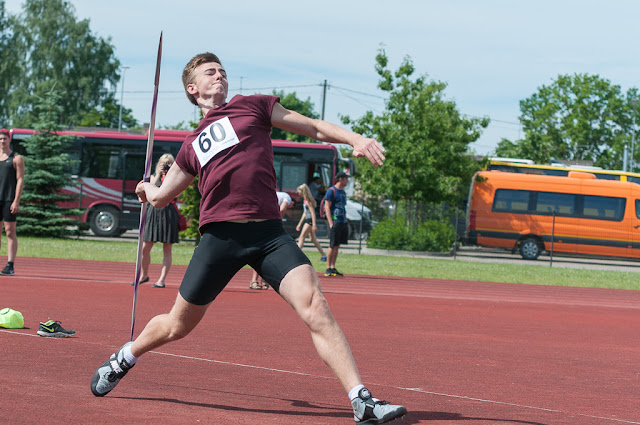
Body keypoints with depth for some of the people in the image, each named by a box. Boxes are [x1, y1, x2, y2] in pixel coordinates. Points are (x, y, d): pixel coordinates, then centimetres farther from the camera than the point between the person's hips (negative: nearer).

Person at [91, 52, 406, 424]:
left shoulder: (253, 106, 17)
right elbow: (161, 197, 36)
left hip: (270, 232, -2)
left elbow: (313, 127, 14)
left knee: (314, 306, -21)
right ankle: (123, 360, 41)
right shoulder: (193, 146, 23)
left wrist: (356, 139, 0)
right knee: (178, 326, 11)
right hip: (221, 235, 2)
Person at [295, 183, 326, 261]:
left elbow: (313, 212, -19)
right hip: (307, 220, 10)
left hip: (310, 221, -10)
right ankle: (323, 255, 12)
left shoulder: (308, 201, -13)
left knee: (302, 237, -9)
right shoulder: (305, 200, 16)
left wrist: (314, 224, -24)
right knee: (313, 239, 10)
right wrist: (300, 224, 27)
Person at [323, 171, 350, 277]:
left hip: (343, 222, 8)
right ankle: (328, 269, -4)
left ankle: (333, 268, 10)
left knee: (337, 246, 7)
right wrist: (331, 223, -18)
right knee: (333, 246, -7)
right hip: (335, 221, -8)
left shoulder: (343, 192, 19)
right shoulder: (331, 191, -6)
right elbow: (327, 207, -10)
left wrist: (346, 222, 17)